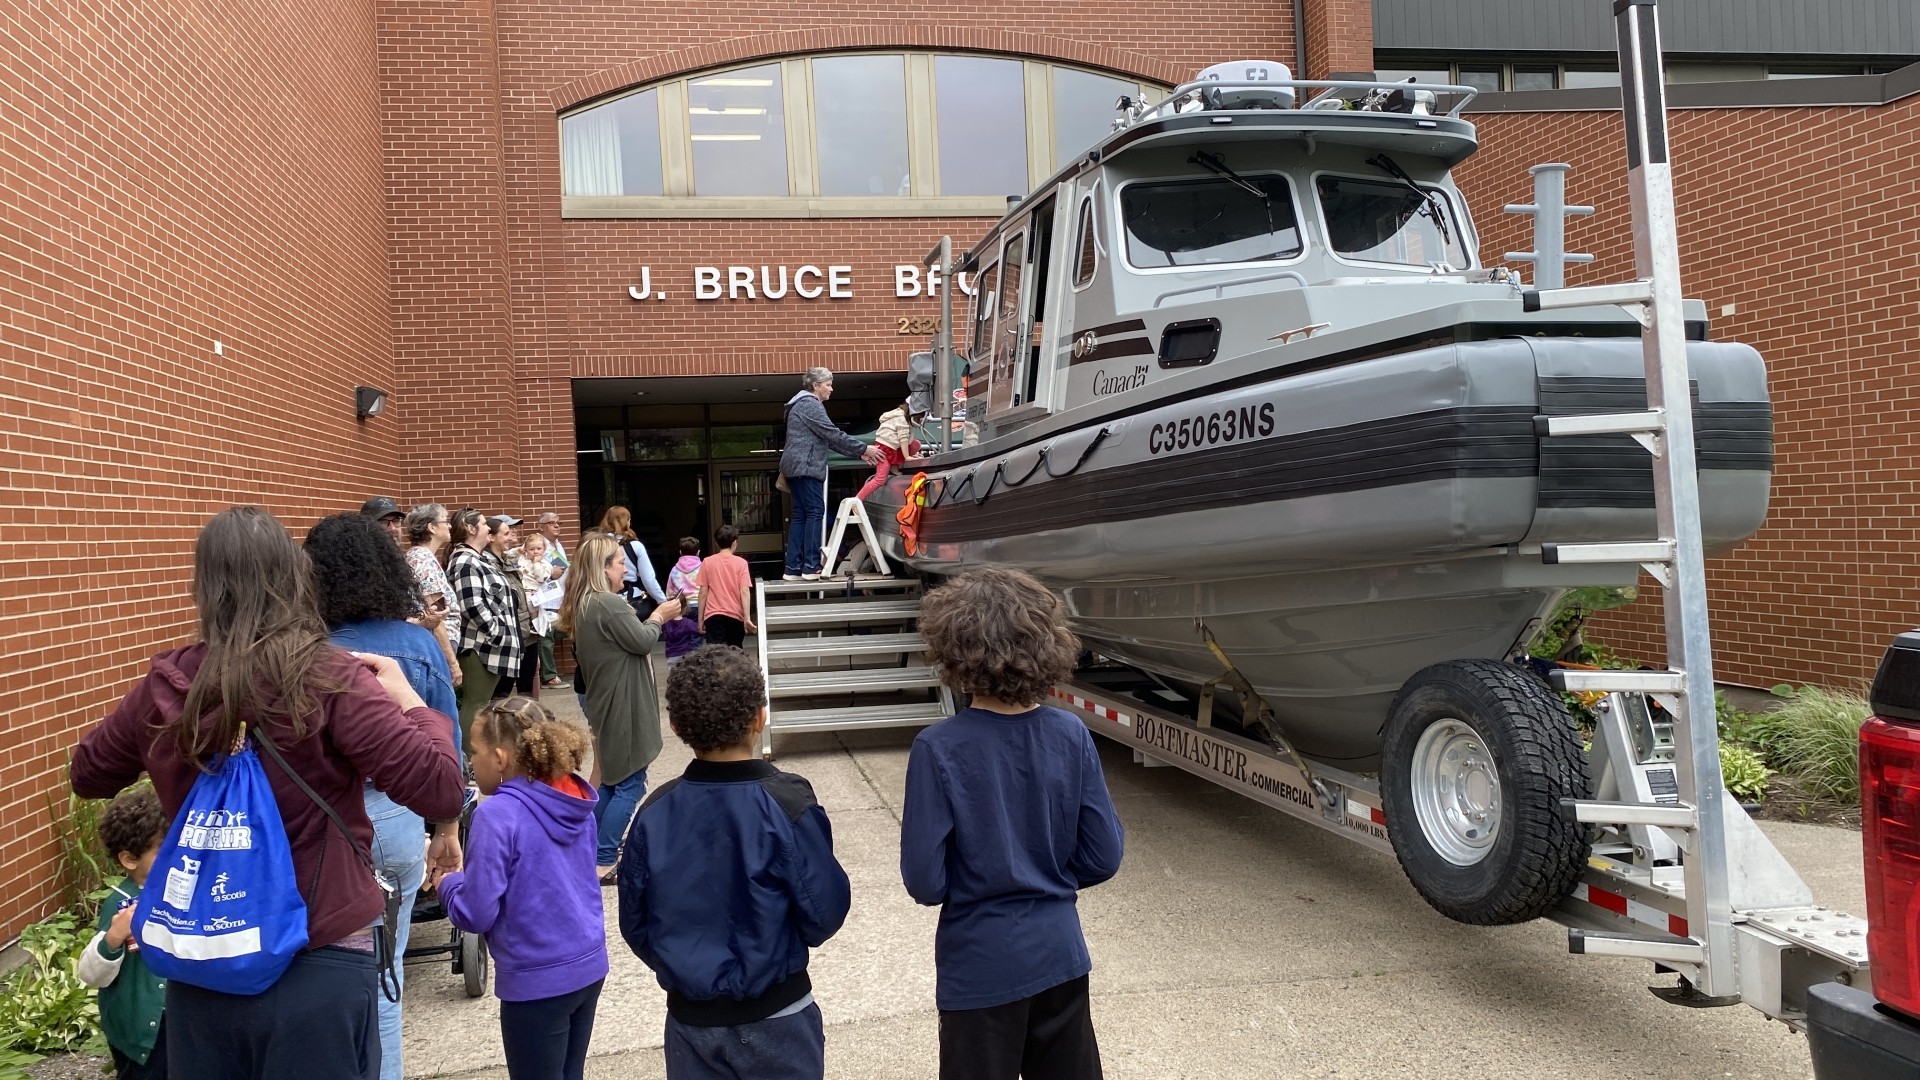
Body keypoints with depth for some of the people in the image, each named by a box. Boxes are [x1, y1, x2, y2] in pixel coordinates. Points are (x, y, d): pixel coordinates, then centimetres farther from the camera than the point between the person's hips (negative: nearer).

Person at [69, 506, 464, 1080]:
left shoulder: (166, 685, -4)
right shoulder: (328, 680, -17)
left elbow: (87, 775, 16)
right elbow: (441, 792, -20)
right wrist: (408, 699, -6)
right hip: (319, 967, -4)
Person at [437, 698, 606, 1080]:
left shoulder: (498, 815, -19)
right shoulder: (576, 802, 3)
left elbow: (475, 914, -17)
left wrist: (447, 883, 2)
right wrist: (472, 873, 16)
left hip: (538, 979, -7)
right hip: (589, 965, 7)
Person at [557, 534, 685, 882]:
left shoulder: (583, 605, 11)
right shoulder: (609, 604, -20)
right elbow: (642, 642, -15)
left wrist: (654, 617, 12)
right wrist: (658, 617, 1)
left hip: (606, 703, 10)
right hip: (624, 705, -10)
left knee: (613, 779, 18)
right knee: (630, 784, -4)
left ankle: (594, 850, 23)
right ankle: (603, 862, -2)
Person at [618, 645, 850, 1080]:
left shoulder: (654, 812, -9)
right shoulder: (787, 802, -20)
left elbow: (635, 921, 0)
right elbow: (824, 914, -15)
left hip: (689, 1019, 3)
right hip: (774, 1019, -3)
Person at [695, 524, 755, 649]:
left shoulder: (707, 562, 1)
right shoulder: (741, 563, -1)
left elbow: (703, 592, 0)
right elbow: (745, 591, -9)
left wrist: (700, 619, 6)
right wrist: (747, 618, -12)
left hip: (714, 616, -1)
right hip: (735, 616, 1)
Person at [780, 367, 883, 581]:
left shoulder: (805, 404, 24)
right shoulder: (810, 404, -9)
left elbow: (829, 439, 23)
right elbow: (833, 435, -14)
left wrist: (859, 454, 17)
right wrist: (863, 448, -8)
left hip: (797, 467, 10)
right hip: (805, 467, -10)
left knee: (800, 516, 7)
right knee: (815, 512, -11)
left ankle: (793, 569, 4)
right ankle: (811, 567, -13)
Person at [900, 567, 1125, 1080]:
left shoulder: (939, 749, -20)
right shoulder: (1071, 736, -10)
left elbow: (924, 880, -17)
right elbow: (1103, 856, -4)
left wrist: (972, 884, 4)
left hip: (980, 966, -3)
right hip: (1060, 955, 3)